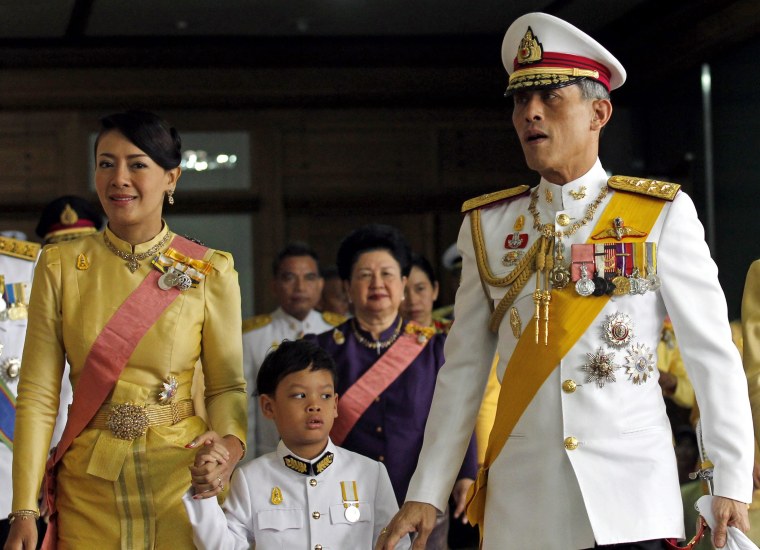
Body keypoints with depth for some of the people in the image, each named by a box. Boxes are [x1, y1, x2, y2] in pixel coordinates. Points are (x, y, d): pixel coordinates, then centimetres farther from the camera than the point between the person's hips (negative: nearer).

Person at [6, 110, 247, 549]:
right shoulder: (60, 266, -1)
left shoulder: (210, 271, -3)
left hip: (182, 481, -1)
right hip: (89, 486, 1)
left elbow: (228, 385, 2)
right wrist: (24, 511, -9)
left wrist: (231, 445, -19)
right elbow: (37, 393, -3)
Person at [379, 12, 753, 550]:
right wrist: (425, 494, 4)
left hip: (631, 496, -2)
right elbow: (463, 369, 9)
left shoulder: (663, 214, 0)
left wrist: (732, 484, -6)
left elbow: (713, 356, -1)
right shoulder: (488, 225, 8)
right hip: (521, 502, 3)